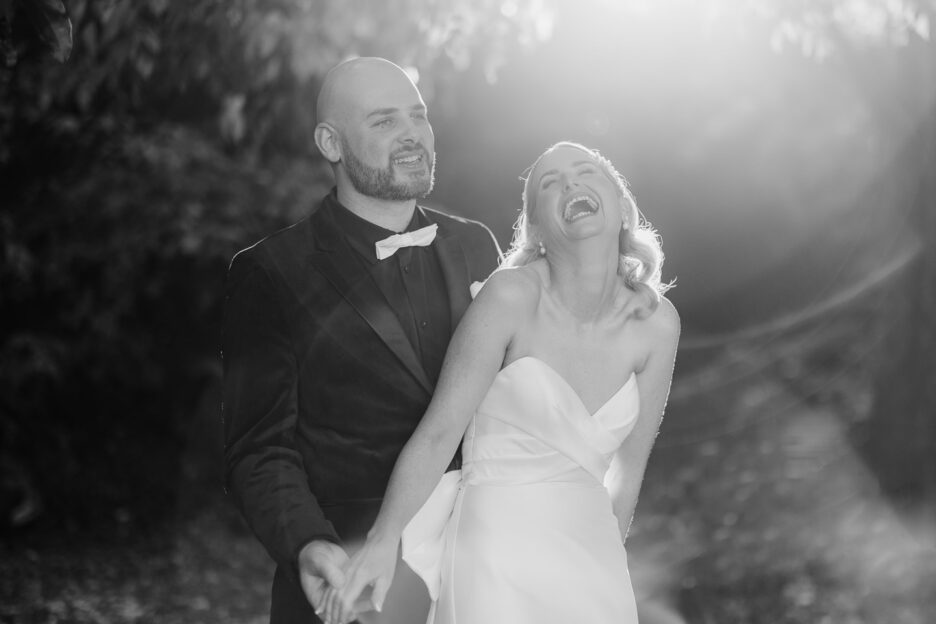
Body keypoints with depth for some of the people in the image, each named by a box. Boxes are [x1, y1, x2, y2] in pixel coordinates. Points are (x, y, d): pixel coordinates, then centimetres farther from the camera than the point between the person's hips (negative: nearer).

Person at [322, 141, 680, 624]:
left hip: (592, 560, 4)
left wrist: (605, 557, 16)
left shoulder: (657, 321, -1)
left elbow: (627, 468, 9)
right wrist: (383, 539, -24)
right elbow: (439, 431, -15)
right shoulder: (513, 295, -12)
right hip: (498, 548, -4)